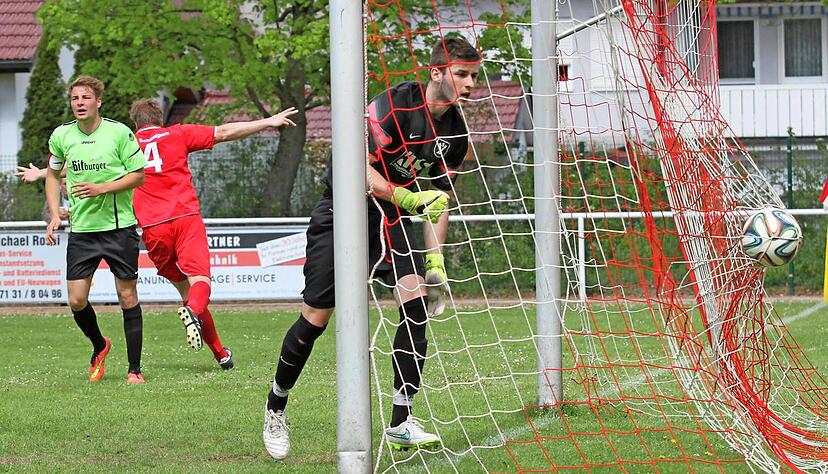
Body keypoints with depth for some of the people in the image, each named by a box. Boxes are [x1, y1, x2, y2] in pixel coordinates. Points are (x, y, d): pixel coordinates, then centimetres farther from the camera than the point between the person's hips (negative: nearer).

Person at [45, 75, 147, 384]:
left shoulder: (119, 132, -8)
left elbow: (138, 175, -4)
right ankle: (99, 346, 27)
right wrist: (54, 214, 7)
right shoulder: (61, 136, 2)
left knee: (127, 297, -1)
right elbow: (53, 175, 18)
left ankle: (134, 368, 9)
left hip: (119, 226, -3)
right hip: (81, 229, 3)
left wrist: (102, 188, -17)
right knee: (76, 301, -2)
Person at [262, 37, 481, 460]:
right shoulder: (393, 105, -22)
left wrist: (435, 259, -1)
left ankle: (400, 424, -12)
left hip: (392, 219, 5)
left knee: (417, 301, -16)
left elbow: (437, 199, 8)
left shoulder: (455, 132, 0)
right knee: (315, 320, -3)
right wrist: (409, 198, -36)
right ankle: (275, 409, 21)